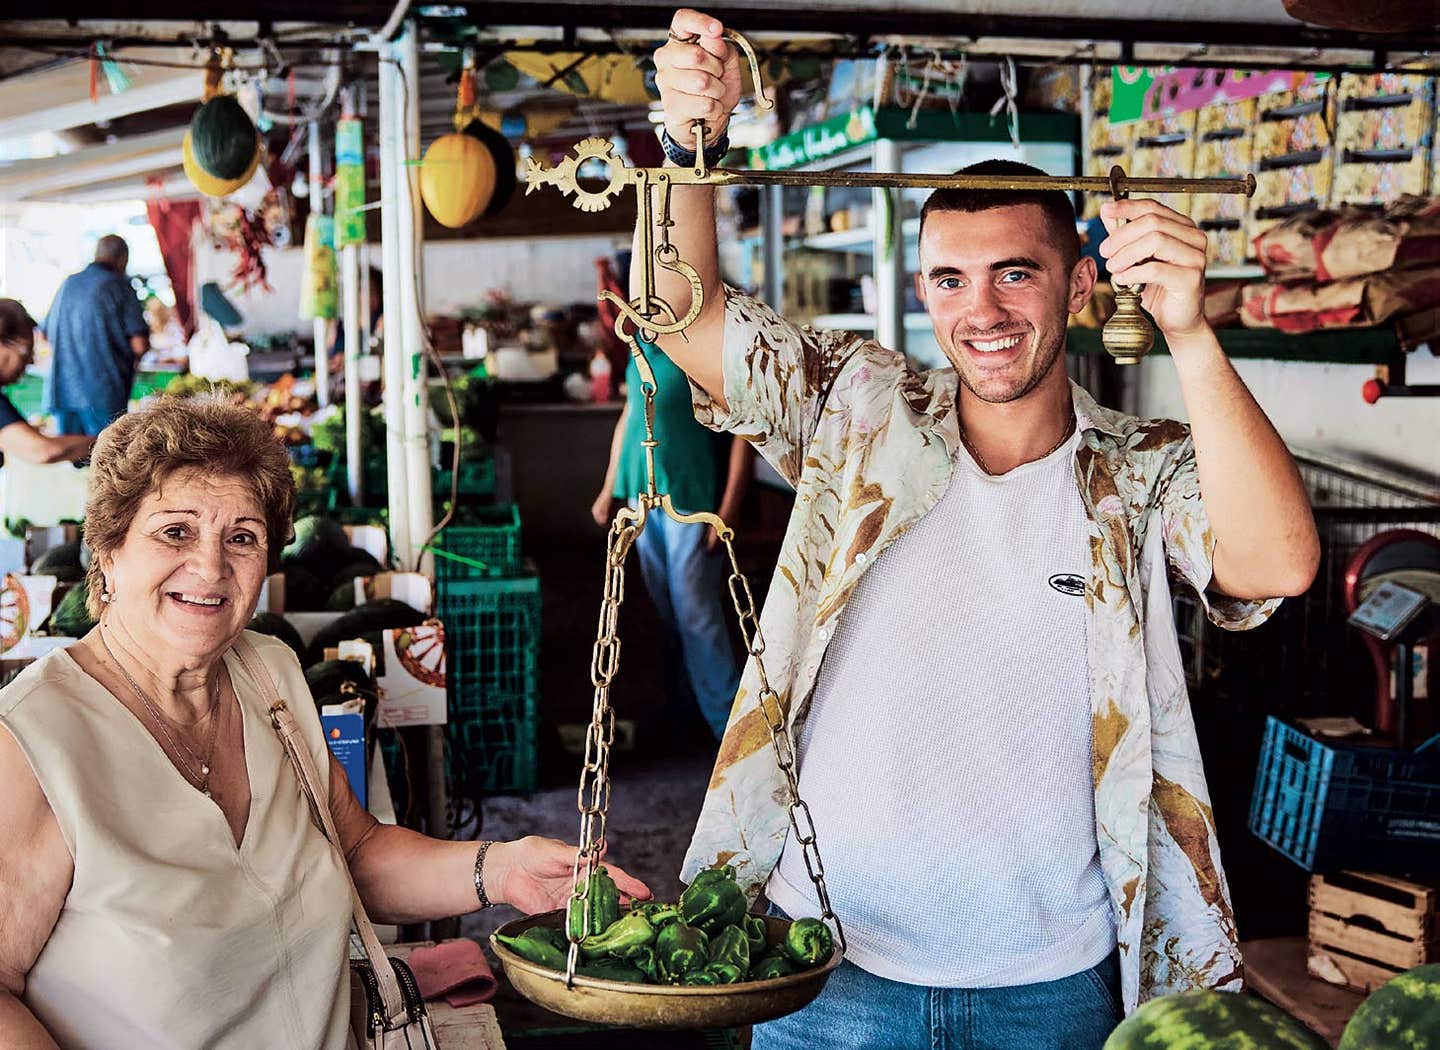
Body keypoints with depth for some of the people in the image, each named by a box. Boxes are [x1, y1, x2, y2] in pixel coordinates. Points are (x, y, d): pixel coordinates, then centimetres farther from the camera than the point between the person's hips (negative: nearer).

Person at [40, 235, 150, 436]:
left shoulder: (68, 284, 13)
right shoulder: (118, 286, -6)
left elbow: (45, 335, 22)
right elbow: (140, 344, -12)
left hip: (60, 389, 6)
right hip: (102, 393, -6)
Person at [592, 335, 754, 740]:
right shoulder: (644, 344, 10)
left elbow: (743, 433, -15)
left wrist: (727, 514, -18)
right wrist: (609, 489, 19)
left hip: (693, 498, -7)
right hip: (643, 494, 7)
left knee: (696, 614, -3)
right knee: (665, 611, 14)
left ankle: (728, 722, 8)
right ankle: (678, 703, 27)